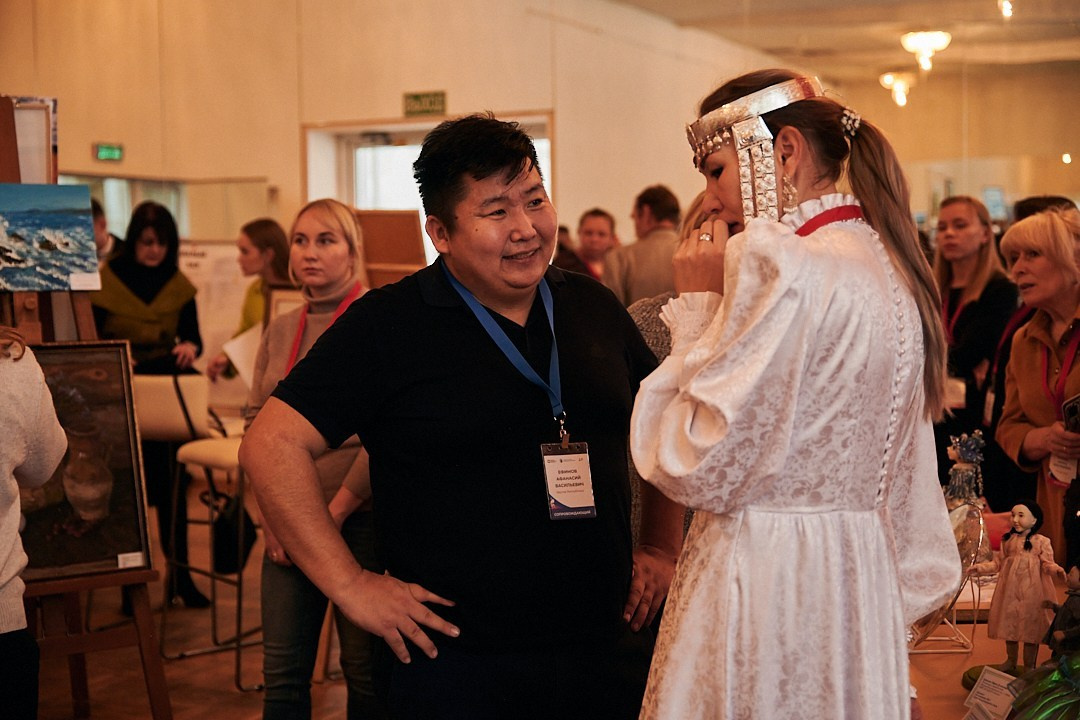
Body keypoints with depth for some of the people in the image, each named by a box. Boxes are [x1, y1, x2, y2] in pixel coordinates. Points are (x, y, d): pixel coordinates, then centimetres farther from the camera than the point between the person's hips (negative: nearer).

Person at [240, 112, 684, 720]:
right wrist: (350, 584, -14)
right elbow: (272, 446, -12)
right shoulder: (388, 326, -8)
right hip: (457, 663, -4)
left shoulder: (595, 308, 7)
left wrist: (661, 548, 12)